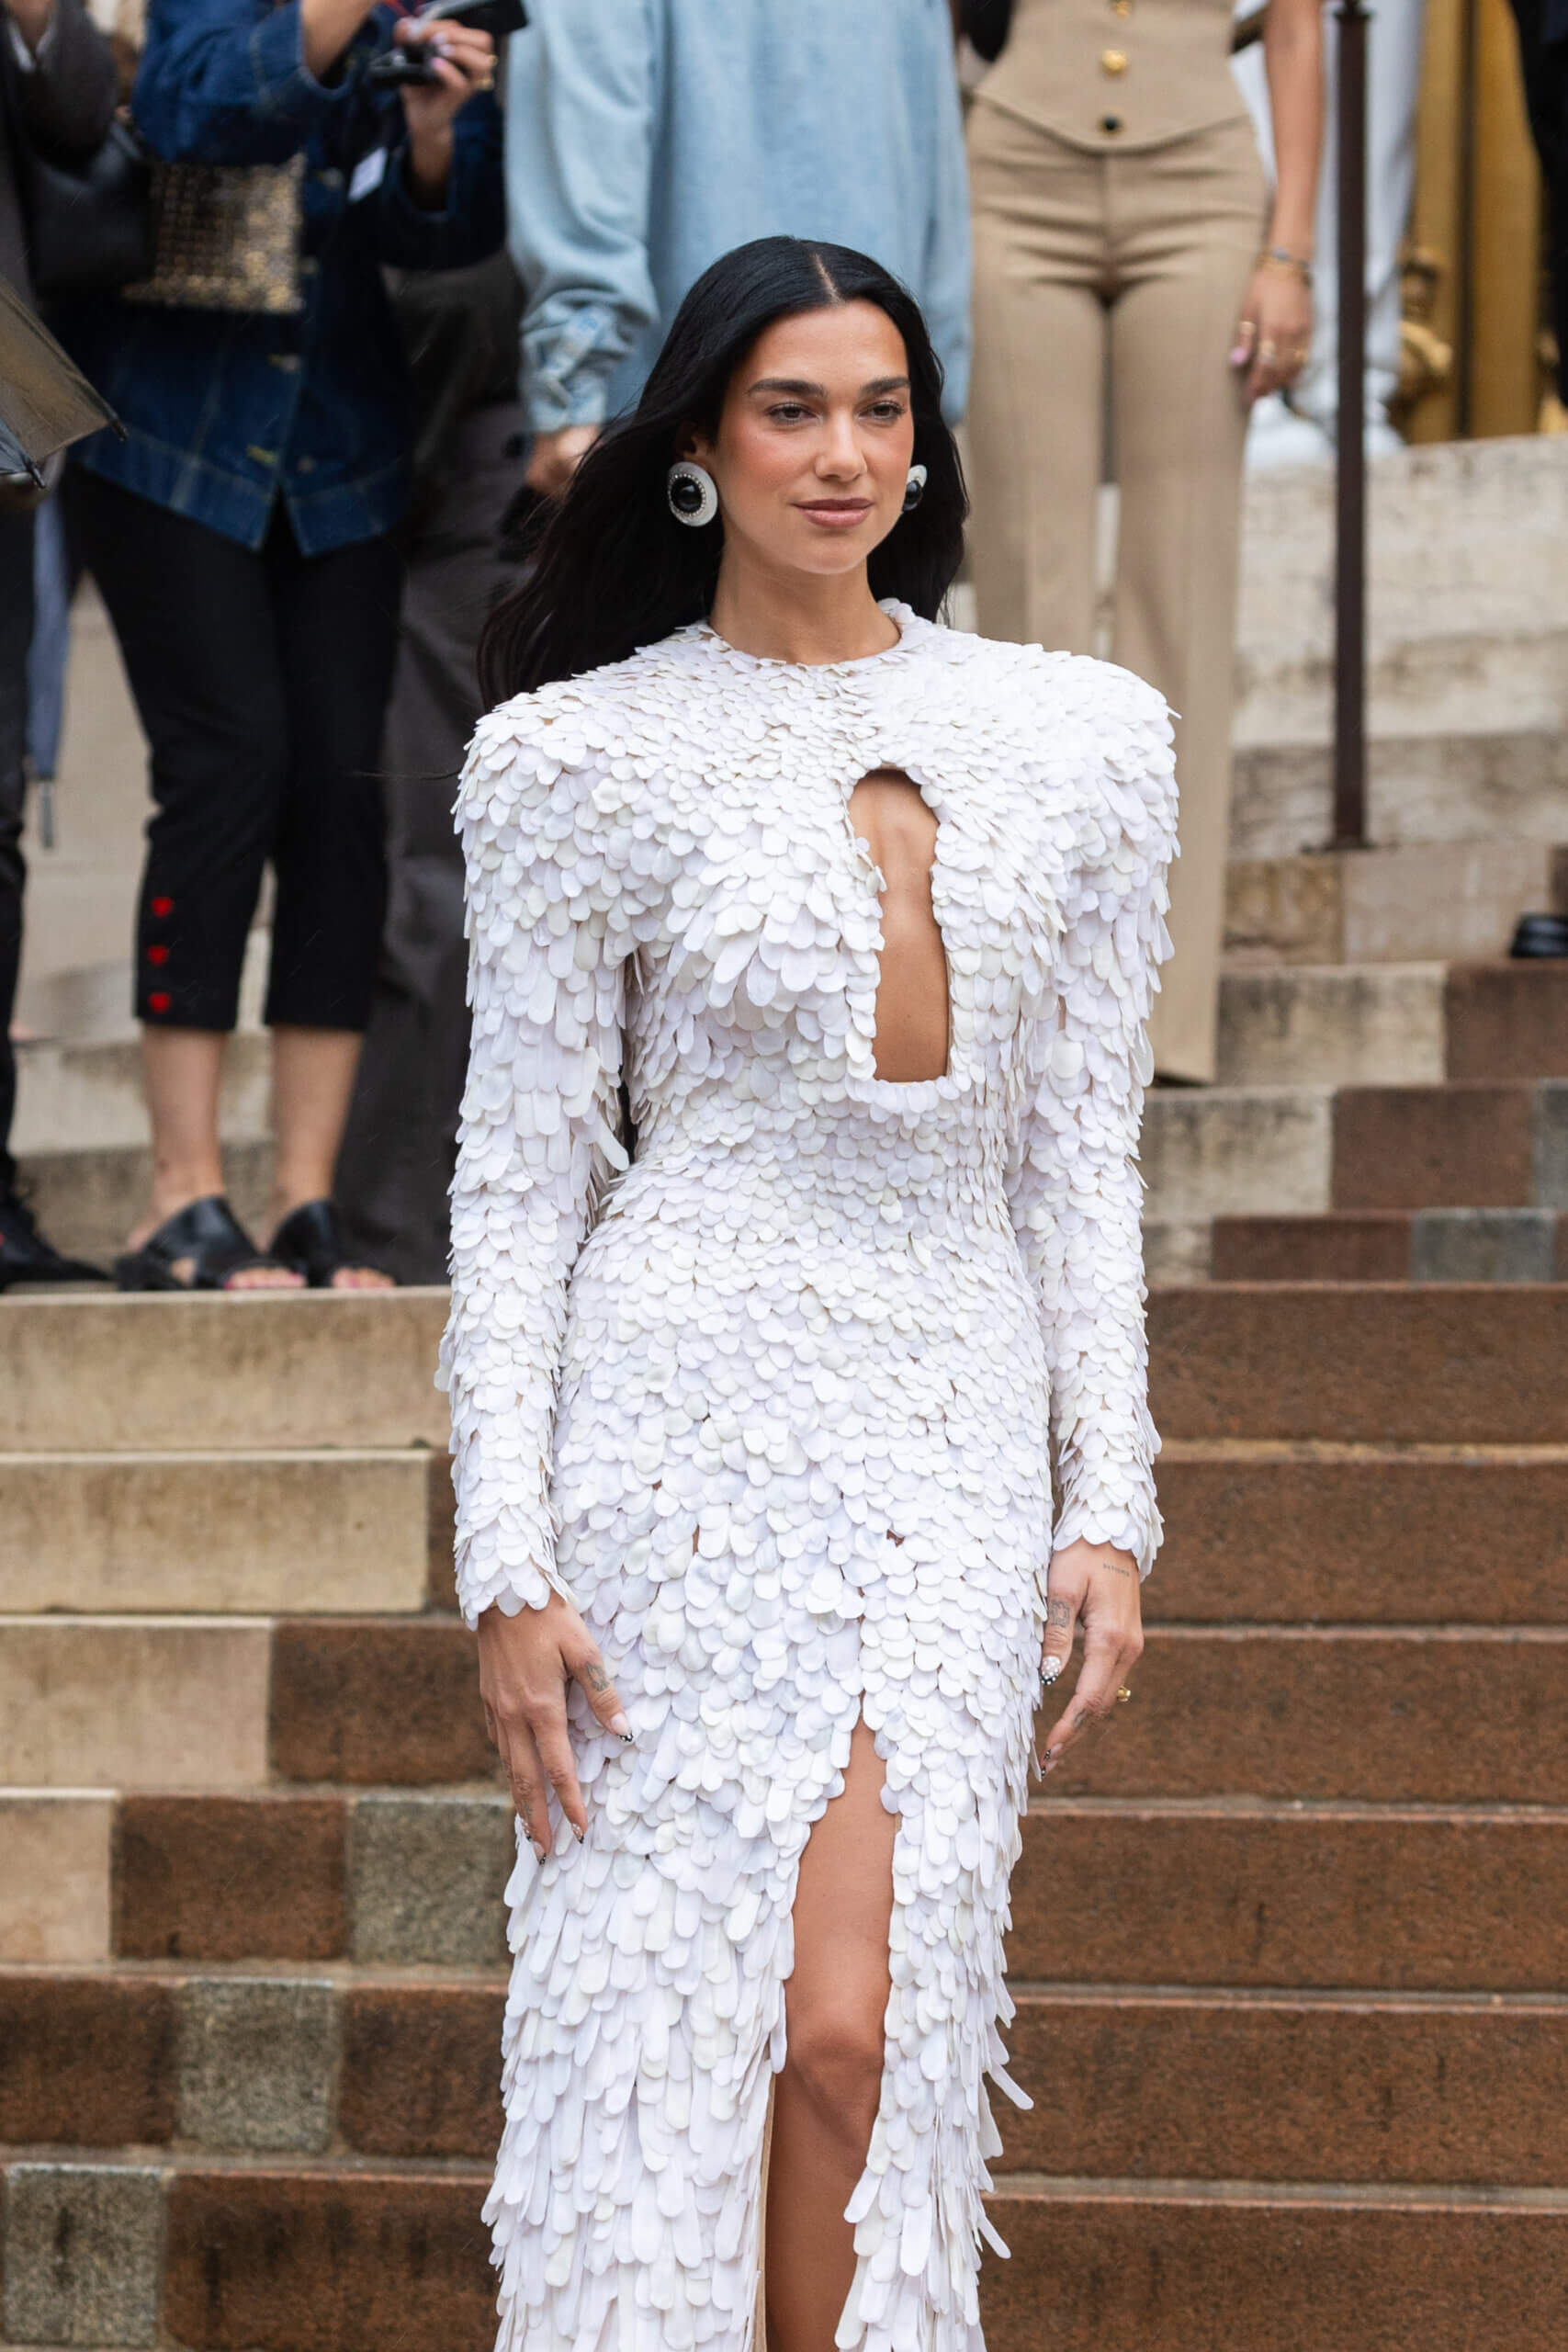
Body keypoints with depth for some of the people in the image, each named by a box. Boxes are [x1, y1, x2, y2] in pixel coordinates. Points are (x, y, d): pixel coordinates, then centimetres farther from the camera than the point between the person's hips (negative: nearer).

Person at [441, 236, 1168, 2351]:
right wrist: (508, 1561, -4)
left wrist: (1110, 1503, 6)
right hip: (687, 1402, -2)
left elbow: (1082, 1154, 13)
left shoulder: (1077, 737, 10)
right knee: (676, 2006, -4)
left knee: (855, 2023, -8)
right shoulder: (586, 754, 3)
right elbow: (520, 1176, 2)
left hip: (955, 1420, 2)